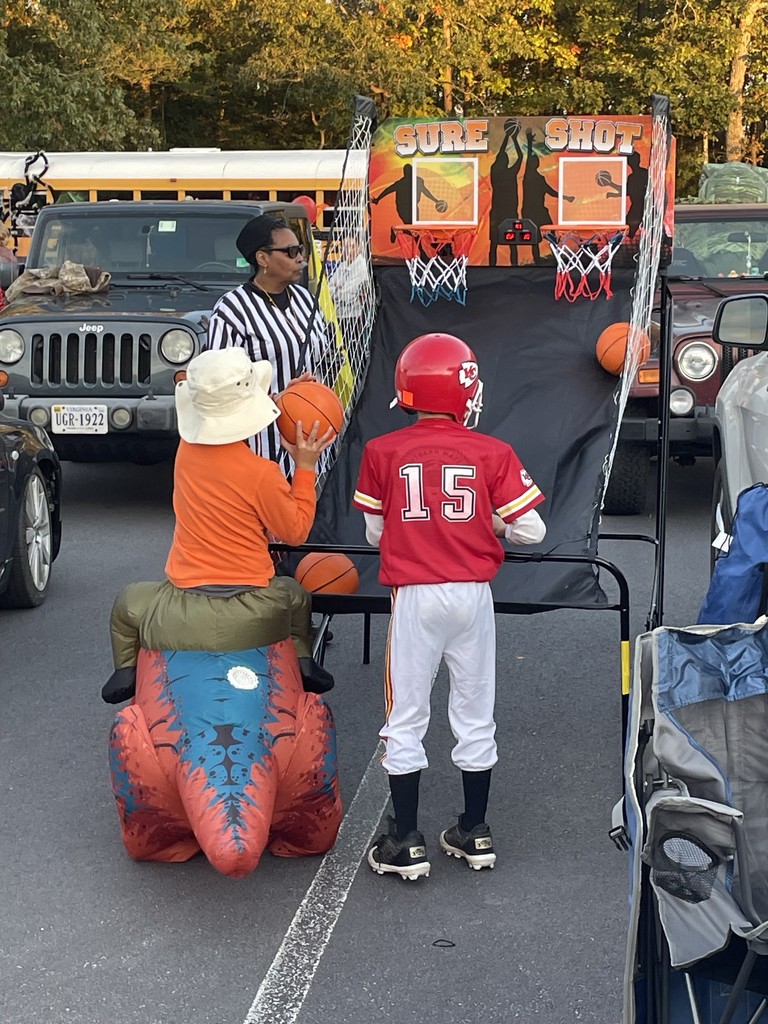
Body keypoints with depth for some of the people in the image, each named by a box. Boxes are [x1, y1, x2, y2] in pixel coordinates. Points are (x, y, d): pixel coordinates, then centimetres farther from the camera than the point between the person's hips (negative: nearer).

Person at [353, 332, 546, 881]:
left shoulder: (383, 452, -3)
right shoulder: (493, 453, -4)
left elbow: (376, 533, 3)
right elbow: (531, 531, -4)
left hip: (415, 597, -1)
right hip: (473, 594, 1)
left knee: (406, 719, 9)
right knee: (475, 716, 15)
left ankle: (406, 842, 12)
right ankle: (474, 832, 25)